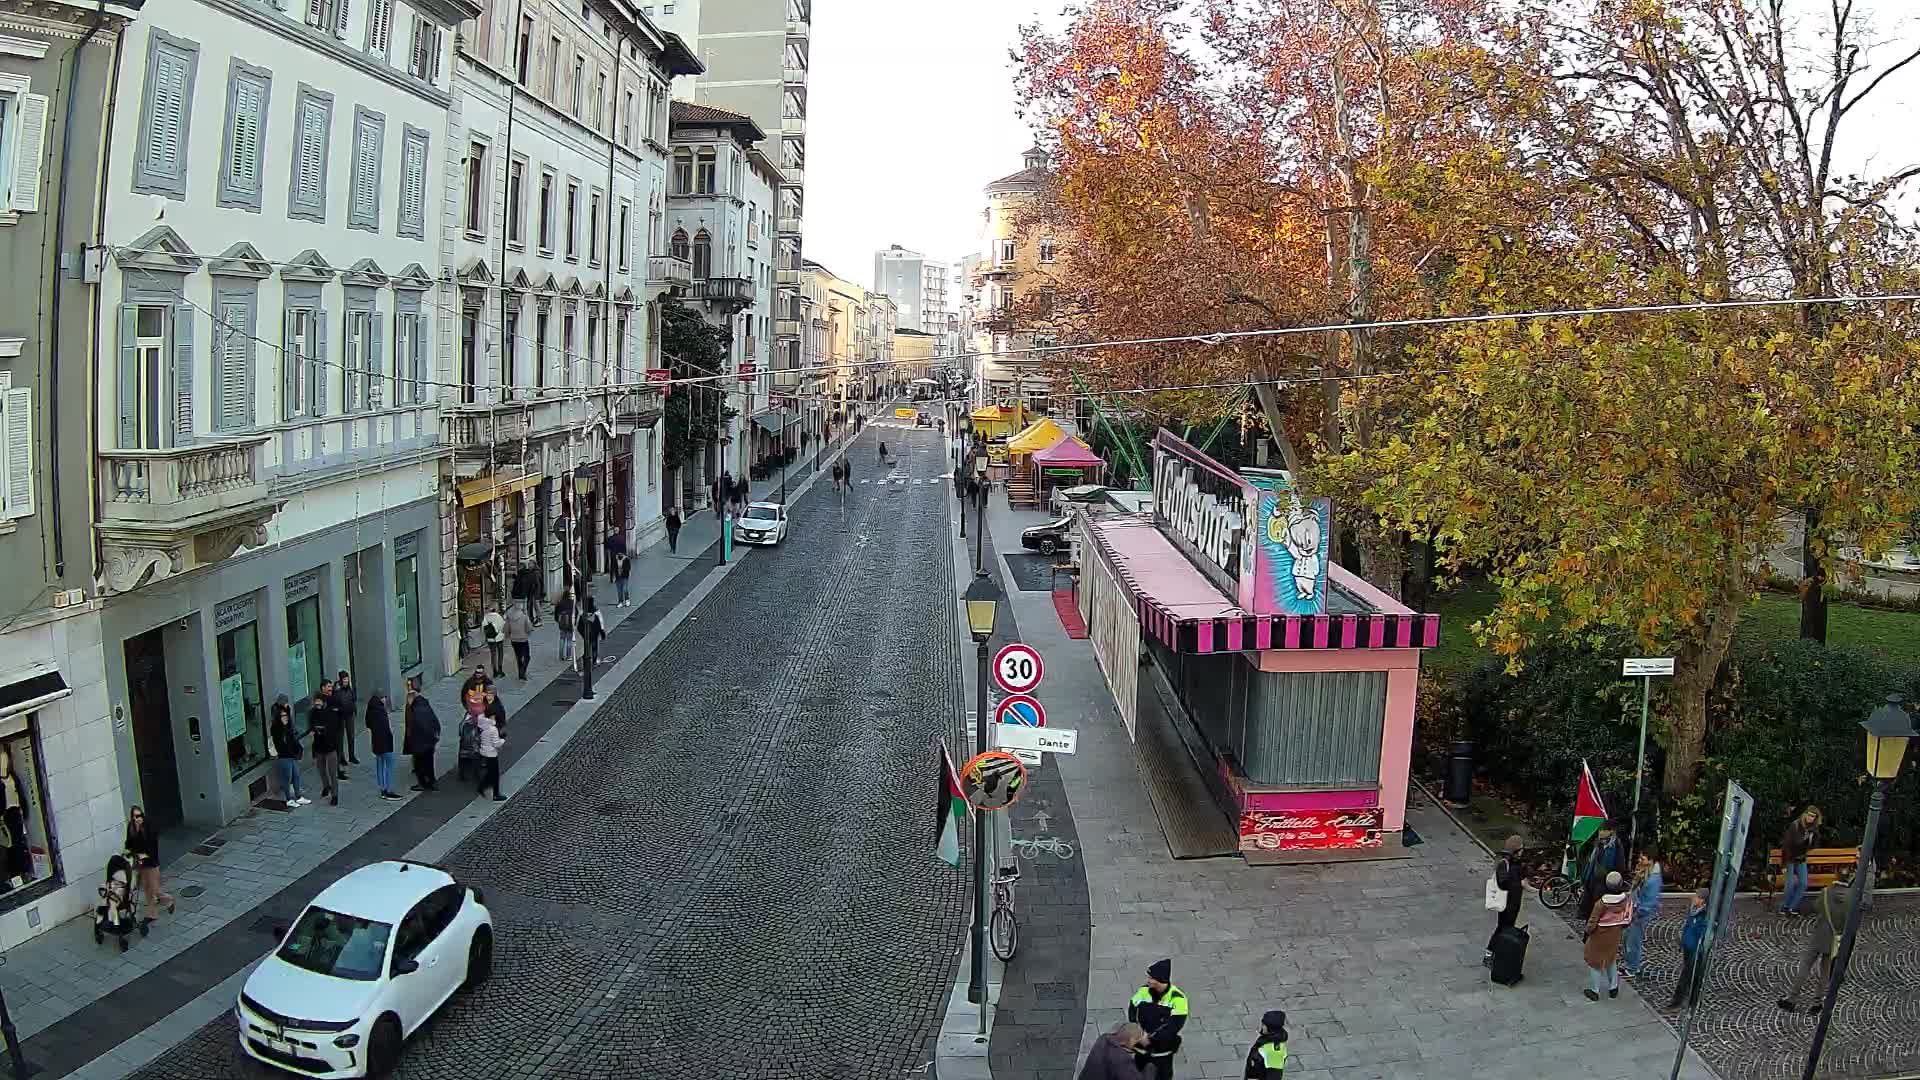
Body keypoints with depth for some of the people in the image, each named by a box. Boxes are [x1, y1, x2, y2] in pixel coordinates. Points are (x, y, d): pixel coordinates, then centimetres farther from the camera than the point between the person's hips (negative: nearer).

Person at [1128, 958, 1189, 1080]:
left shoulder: (1177, 998, -22)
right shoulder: (1144, 991, -9)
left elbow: (1174, 1025, -27)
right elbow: (1132, 1010, 0)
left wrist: (1151, 1039, -26)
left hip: (1162, 1050, -3)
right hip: (1142, 1047, 3)